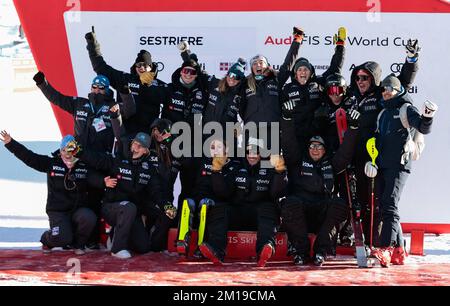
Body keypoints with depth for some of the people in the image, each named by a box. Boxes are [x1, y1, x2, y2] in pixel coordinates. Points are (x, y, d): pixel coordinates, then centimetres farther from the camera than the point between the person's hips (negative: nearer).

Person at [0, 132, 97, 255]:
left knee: (89, 218, -31)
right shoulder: (51, 163, 0)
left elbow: (95, 179, -15)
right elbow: (28, 156, -5)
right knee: (62, 239, -22)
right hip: (57, 211, -2)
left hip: (79, 209, 2)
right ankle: (47, 239, 18)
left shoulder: (84, 167, 2)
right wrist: (10, 142, -14)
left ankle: (78, 244, 0)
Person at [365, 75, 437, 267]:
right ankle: (398, 251, 11)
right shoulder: (383, 113, 22)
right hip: (383, 165, 8)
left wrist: (427, 118, -37)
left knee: (389, 205, -18)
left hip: (399, 164, -8)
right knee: (384, 207, 6)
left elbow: (423, 128, -16)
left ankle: (385, 250, -24)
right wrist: (371, 160, 8)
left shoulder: (406, 109, 0)